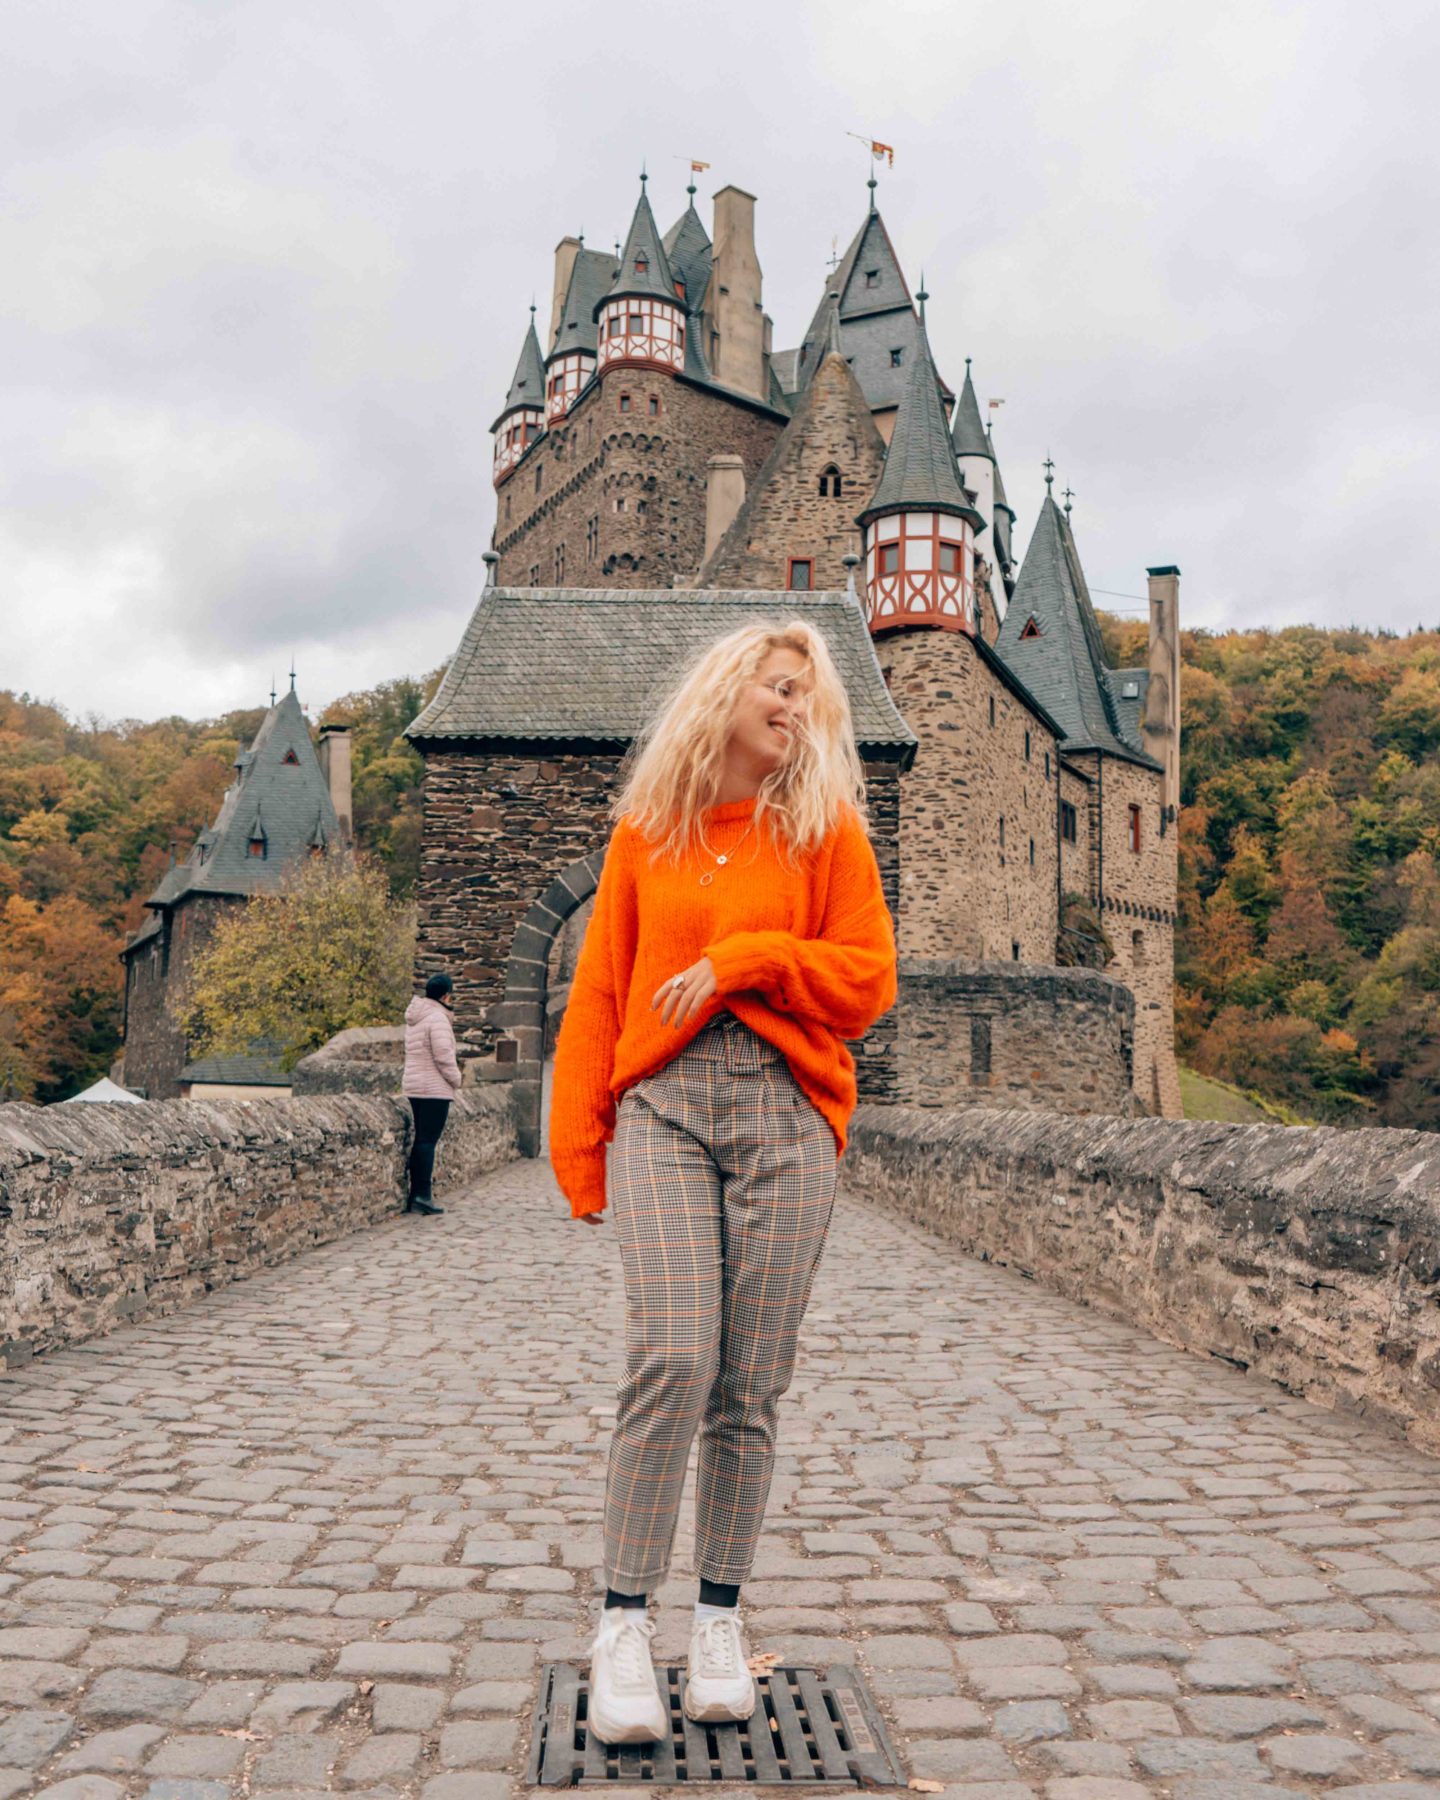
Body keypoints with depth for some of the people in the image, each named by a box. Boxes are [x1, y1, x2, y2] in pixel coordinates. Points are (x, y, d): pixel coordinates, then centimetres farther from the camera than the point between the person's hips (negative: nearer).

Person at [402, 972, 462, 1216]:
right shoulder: (437, 1018, -14)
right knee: (428, 1140, -9)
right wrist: (456, 1079, -4)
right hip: (435, 1088, -9)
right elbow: (443, 1056, -20)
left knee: (421, 1139, 12)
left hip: (413, 1086, 9)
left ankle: (415, 1195, 14)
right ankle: (423, 1194, -11)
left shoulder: (414, 1019, 16)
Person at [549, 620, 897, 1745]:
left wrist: (744, 958, -8)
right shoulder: (645, 831, 13)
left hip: (785, 1111, 0)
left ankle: (721, 1622, 18)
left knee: (750, 1385, 2)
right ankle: (625, 1623, 0)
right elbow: (598, 994, 11)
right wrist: (579, 1145, 5)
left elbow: (867, 979, 5)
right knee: (671, 1360, -14)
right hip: (662, 1104, 0)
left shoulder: (826, 829, 11)